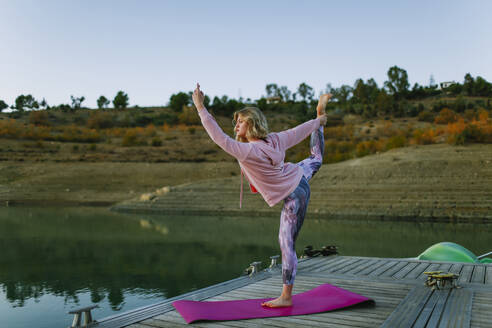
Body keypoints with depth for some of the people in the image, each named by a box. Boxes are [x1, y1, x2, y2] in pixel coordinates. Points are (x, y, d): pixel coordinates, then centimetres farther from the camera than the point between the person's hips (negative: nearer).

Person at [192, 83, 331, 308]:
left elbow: (219, 137, -37)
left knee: (286, 243, -2)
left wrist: (200, 107, -33)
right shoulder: (274, 140, -10)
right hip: (298, 177, 8)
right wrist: (318, 121, 22)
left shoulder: (248, 151, -31)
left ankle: (286, 297, 6)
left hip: (294, 196, -8)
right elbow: (298, 131, 3)